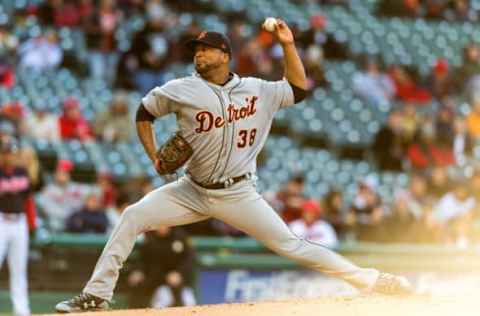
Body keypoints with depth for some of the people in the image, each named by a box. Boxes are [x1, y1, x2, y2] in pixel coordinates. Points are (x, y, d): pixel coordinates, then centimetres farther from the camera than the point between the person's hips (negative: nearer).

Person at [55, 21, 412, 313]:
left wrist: (288, 45, -1)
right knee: (134, 216, -15)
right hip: (193, 191, 1)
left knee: (290, 245, -5)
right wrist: (155, 157, -3)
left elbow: (299, 89, 10)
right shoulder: (180, 90, -5)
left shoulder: (257, 91, 0)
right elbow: (144, 113, 8)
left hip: (238, 194, -1)